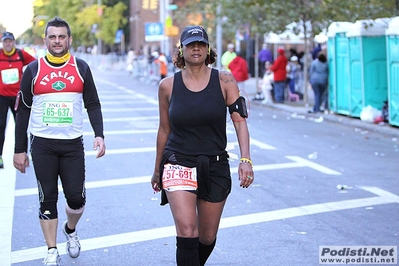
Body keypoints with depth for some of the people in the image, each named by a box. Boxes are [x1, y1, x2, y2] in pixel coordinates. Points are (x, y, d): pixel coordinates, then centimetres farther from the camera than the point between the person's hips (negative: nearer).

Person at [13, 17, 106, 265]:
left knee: (76, 198, 1)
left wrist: (99, 134, -11)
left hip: (73, 144, 1)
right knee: (48, 199, 1)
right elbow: (23, 111, 4)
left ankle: (70, 230, 32)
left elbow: (93, 104, 5)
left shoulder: (81, 68, 3)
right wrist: (20, 149, 2)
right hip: (42, 145, 0)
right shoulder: (33, 70, 1)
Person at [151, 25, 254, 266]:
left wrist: (246, 160, -22)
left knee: (208, 238, 11)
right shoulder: (168, 86, -2)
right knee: (187, 233, -18)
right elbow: (164, 130, 8)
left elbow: (240, 120, -9)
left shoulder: (224, 80, -4)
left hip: (215, 167, 1)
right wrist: (157, 170, 15)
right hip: (178, 165, -1)